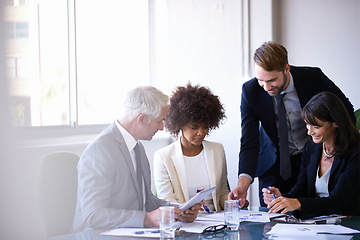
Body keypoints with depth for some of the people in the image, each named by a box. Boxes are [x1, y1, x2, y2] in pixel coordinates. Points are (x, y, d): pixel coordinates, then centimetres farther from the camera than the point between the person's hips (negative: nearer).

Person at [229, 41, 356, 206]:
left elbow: (347, 112, -2)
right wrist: (243, 182, -38)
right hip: (275, 163, 0)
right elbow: (249, 142, -22)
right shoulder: (250, 91, -19)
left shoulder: (313, 78, -20)